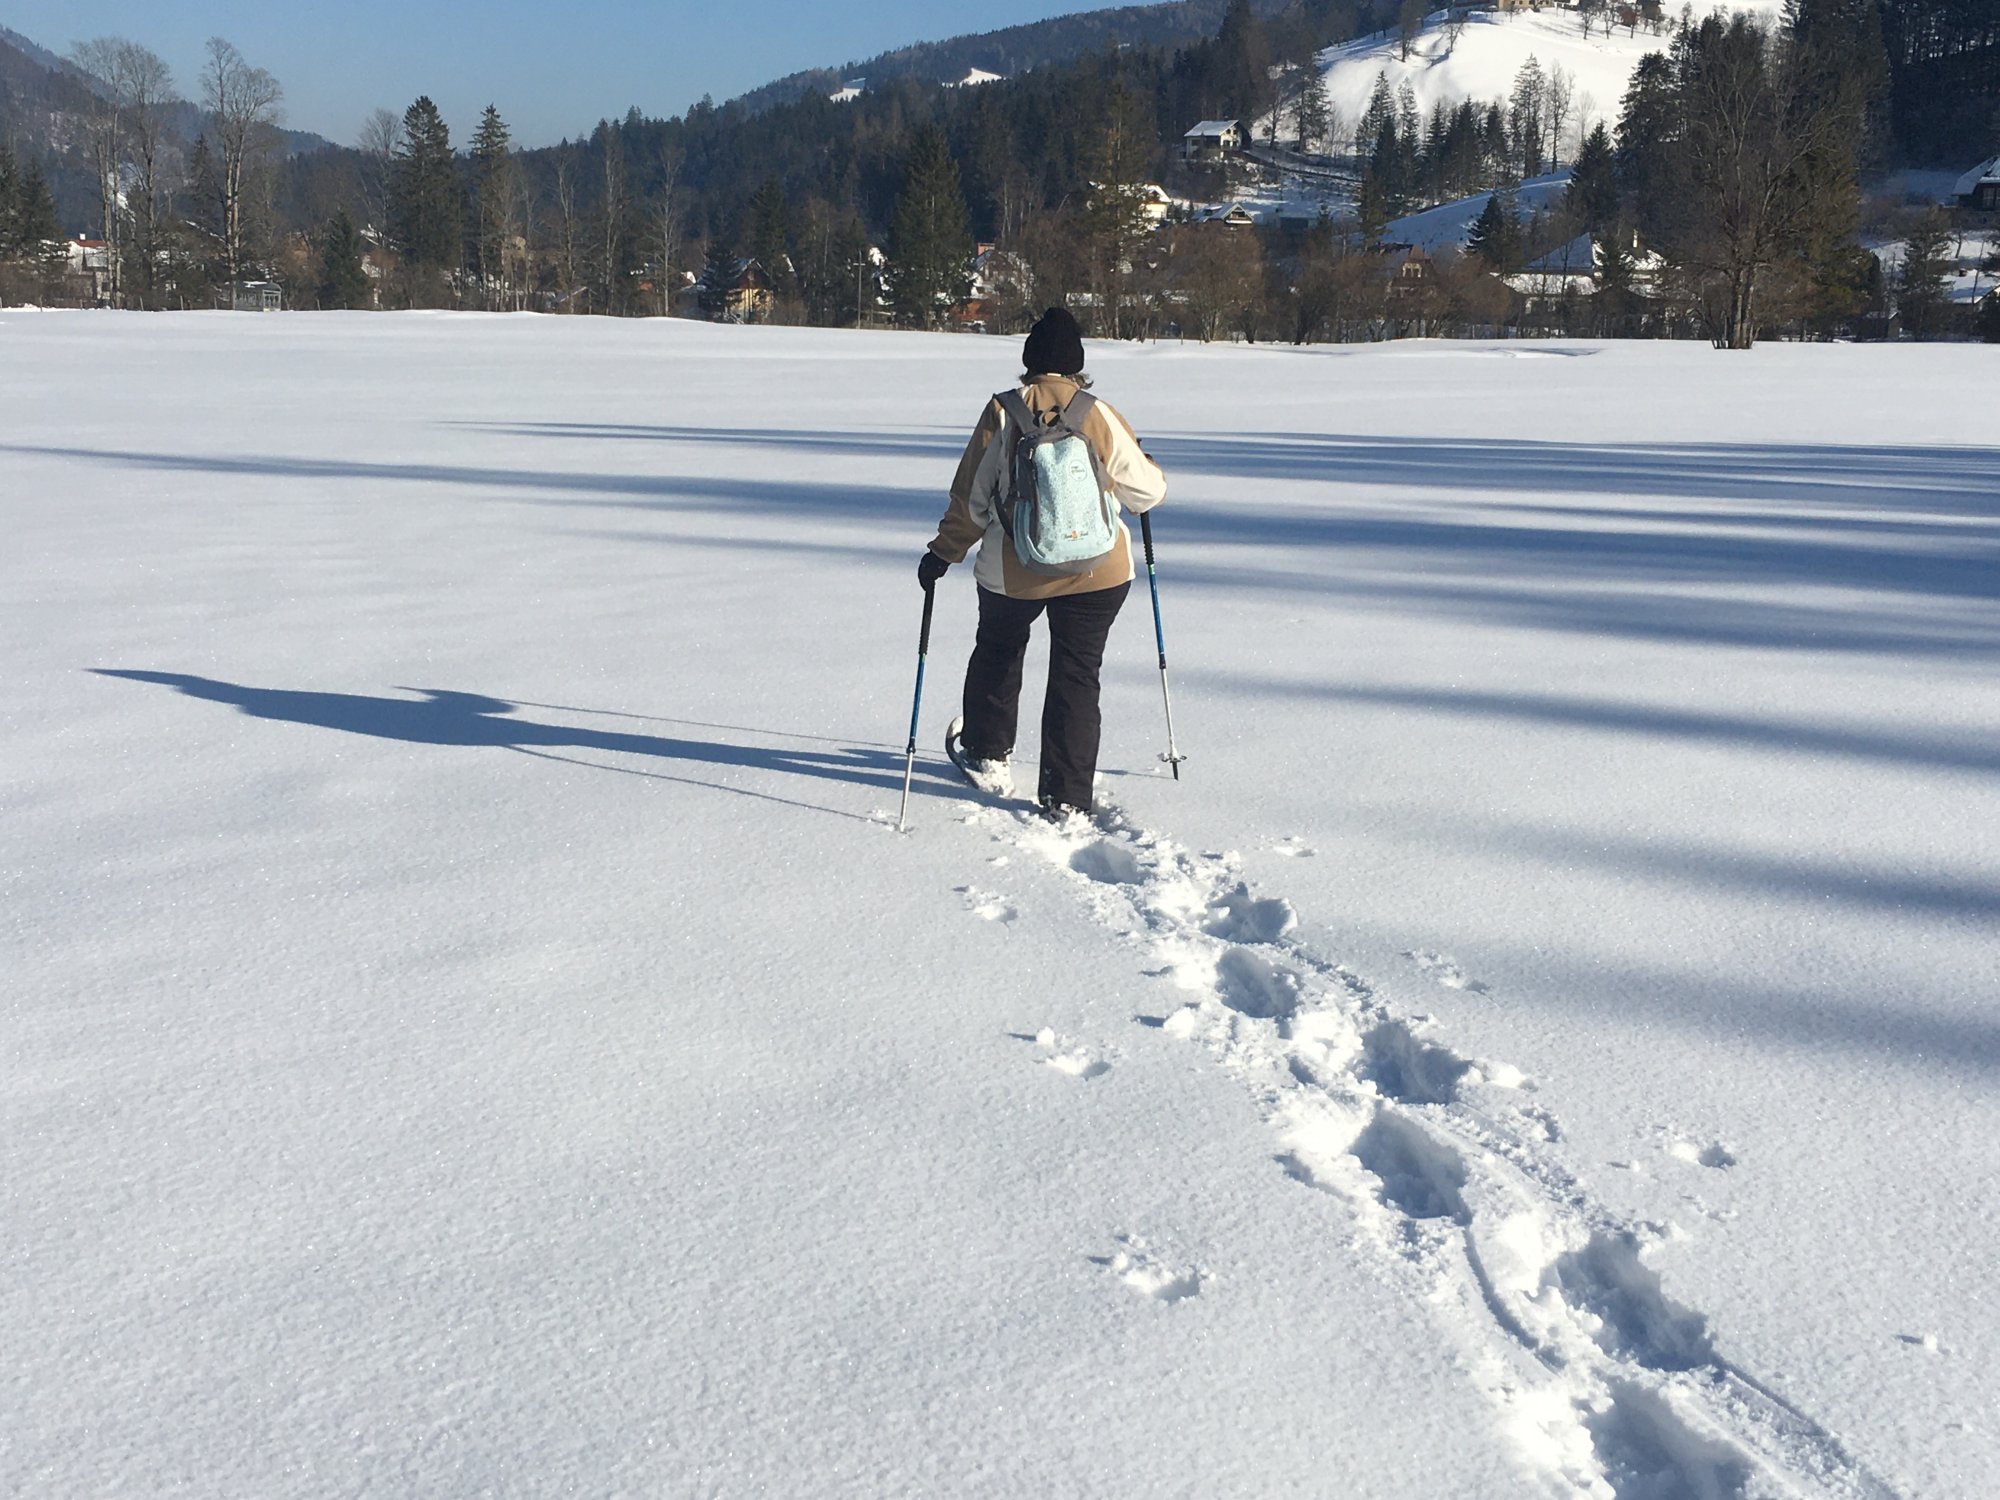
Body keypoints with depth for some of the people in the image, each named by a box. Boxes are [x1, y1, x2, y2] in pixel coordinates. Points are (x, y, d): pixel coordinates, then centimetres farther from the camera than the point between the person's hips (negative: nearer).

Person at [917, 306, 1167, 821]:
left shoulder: (1002, 413, -7)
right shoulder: (1101, 416, -7)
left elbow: (970, 498, -4)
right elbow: (1146, 492, 1)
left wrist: (944, 552, 9)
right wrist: (1149, 469, 24)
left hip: (1013, 572, 0)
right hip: (1097, 573, 0)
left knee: (997, 653, 26)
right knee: (1077, 678, 9)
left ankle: (988, 757, 40)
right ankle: (1065, 800, 11)